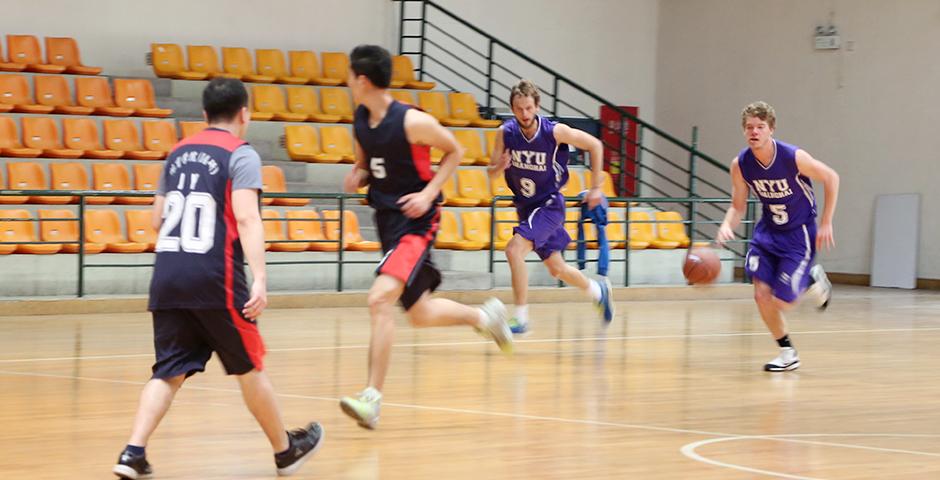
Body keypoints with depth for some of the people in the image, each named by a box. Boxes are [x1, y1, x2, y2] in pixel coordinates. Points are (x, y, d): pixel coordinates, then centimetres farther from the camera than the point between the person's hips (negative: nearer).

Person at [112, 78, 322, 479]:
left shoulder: (178, 153, 16)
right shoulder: (241, 155, -3)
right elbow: (246, 219, -16)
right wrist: (260, 279, -22)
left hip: (166, 273, 5)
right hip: (213, 278, -5)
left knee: (170, 370, 6)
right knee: (249, 367, 9)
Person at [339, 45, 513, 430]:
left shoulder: (412, 122, -18)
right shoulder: (361, 121, 2)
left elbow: (454, 151, -4)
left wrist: (429, 192, -16)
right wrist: (356, 178, -4)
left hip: (415, 220, -8)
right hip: (386, 219, 8)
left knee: (379, 299, -25)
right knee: (420, 314, 17)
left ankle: (372, 398, -25)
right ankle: (485, 316, 43)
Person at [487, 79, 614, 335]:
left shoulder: (555, 131, -20)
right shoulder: (505, 133, -12)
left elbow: (595, 145, -7)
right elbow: (491, 172, -2)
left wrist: (596, 187, -5)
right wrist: (500, 167, -26)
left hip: (549, 204, -5)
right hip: (525, 206, 5)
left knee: (514, 249, -26)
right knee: (557, 269, 16)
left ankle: (521, 318, -20)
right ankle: (598, 290, 45)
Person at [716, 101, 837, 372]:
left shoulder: (794, 158, -24)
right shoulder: (740, 165, -13)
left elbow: (831, 178, -9)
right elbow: (738, 206, 0)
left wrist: (826, 224, -9)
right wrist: (727, 226, -23)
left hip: (798, 234, -4)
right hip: (768, 230, 4)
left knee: (780, 302, -8)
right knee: (761, 294, -8)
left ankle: (814, 281, 26)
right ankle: (788, 354, 13)